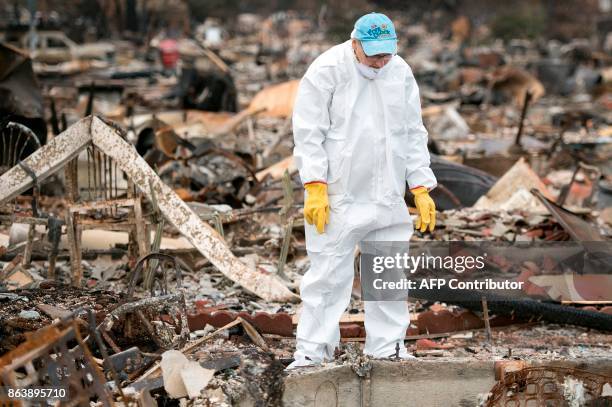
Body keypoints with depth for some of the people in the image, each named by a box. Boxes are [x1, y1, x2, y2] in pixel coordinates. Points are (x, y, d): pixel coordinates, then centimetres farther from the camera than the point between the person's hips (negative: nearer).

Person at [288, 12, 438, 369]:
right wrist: (316, 188, -16)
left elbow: (413, 135, 11)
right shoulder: (327, 71, -9)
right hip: (338, 196, -5)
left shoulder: (401, 72, 6)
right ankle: (313, 350, 4)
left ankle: (388, 346, 21)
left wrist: (422, 189, 6)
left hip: (388, 196, 5)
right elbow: (309, 132, -9)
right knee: (328, 274, -4)